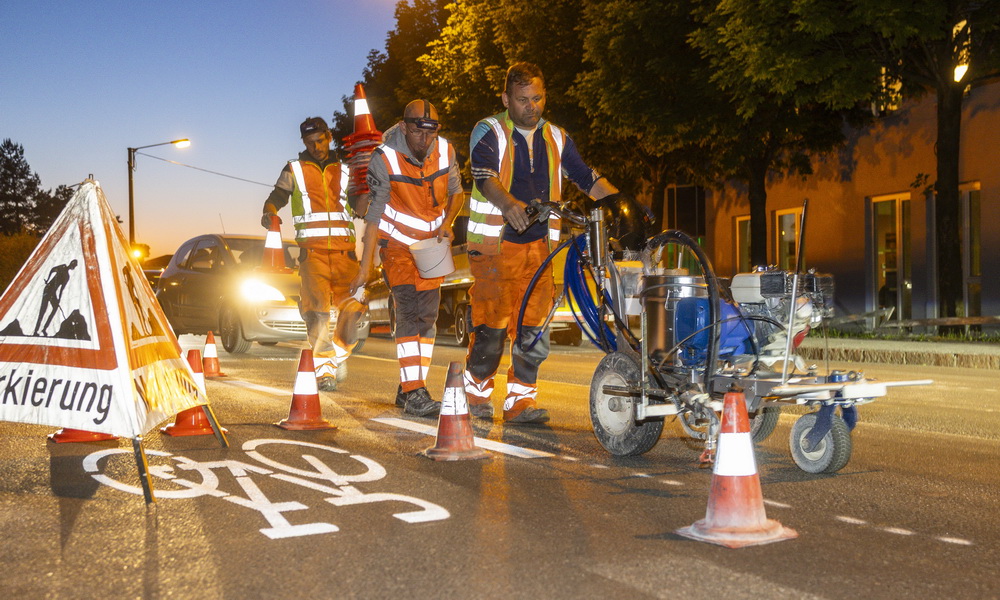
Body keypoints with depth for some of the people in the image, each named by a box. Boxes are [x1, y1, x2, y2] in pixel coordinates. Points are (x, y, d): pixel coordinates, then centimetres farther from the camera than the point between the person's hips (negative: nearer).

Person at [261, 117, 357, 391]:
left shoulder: (344, 170, 19)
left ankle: (340, 354, 19)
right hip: (312, 248, -2)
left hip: (344, 247, 2)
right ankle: (324, 370, -10)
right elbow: (277, 196, 7)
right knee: (317, 309, -13)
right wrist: (269, 212, -15)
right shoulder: (294, 170, 14)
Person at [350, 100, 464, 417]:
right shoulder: (384, 159, -18)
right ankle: (414, 393, -16)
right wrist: (365, 266, -18)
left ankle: (408, 388, 13)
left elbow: (456, 192, 8)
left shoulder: (445, 151, -8)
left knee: (427, 316, 3)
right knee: (409, 312, -15)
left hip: (432, 242, 4)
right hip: (398, 242, -4)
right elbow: (374, 213, -16)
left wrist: (447, 223, -12)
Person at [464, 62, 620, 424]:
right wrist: (510, 205, -41)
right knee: (492, 322, -7)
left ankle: (520, 401, 6)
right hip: (494, 244, -4)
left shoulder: (556, 138, 15)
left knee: (535, 325, -3)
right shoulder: (489, 132, -2)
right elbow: (485, 176, -21)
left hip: (538, 244, 4)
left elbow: (586, 177, 11)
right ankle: (477, 393, 14)